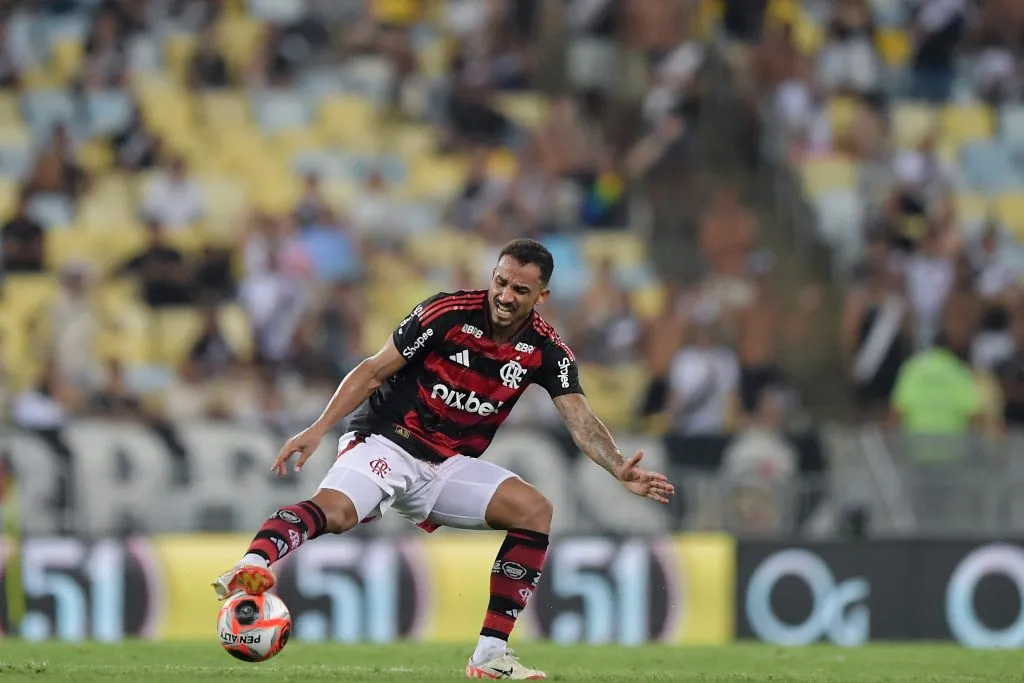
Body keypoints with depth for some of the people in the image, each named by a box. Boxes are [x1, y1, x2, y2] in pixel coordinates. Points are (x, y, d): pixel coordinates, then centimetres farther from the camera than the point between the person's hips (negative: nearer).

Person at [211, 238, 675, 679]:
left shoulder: (546, 351, -1)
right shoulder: (448, 313, -12)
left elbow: (579, 418, -9)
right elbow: (374, 371, -7)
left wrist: (618, 469, -28)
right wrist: (318, 429, -16)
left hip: (449, 468, 5)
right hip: (386, 443, -5)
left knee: (534, 510, -14)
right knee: (335, 511, -34)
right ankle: (250, 569, -57)